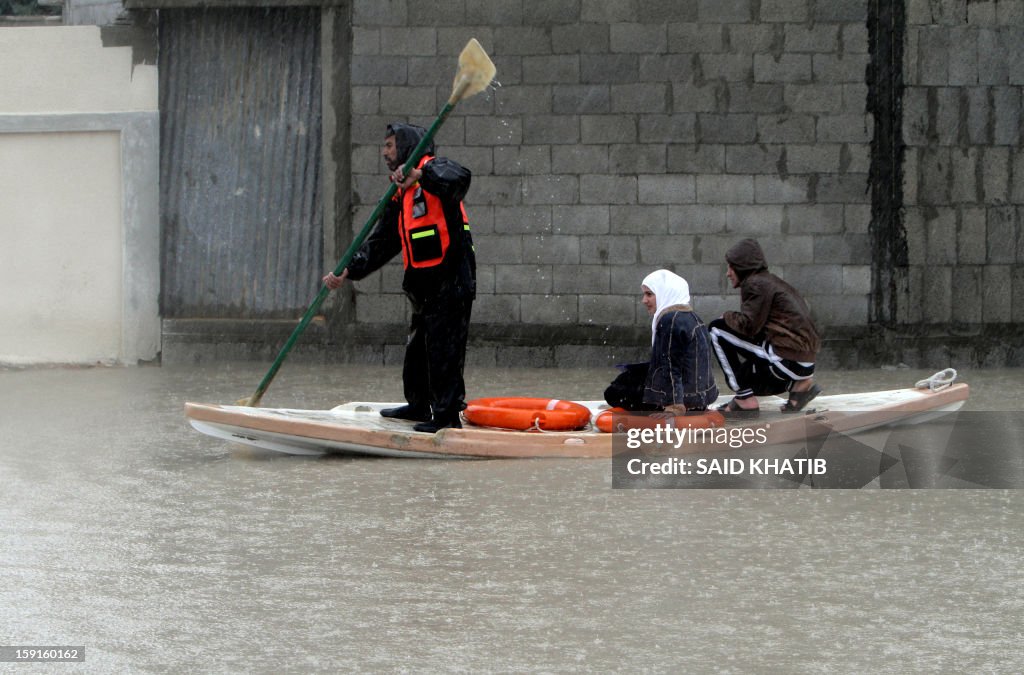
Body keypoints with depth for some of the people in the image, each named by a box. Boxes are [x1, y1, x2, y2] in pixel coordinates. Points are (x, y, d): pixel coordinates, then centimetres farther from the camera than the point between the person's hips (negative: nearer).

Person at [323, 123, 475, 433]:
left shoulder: (434, 168, -5)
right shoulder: (400, 195, 21)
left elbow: (459, 178, -31)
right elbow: (381, 243, 17)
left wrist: (420, 174, -44)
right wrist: (348, 271, 6)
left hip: (451, 281, -9)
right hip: (424, 285, 9)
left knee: (443, 349, -9)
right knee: (418, 346, 17)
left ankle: (448, 414, -7)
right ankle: (419, 405, 30)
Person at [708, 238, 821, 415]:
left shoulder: (756, 284, -8)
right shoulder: (772, 281, 21)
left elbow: (748, 325, -15)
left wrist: (727, 316, 3)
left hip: (787, 359, -10)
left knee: (717, 330, -6)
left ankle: (745, 400, -6)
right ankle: (798, 385, 13)